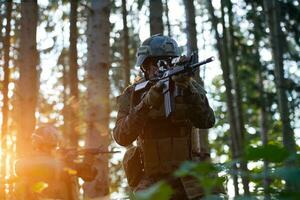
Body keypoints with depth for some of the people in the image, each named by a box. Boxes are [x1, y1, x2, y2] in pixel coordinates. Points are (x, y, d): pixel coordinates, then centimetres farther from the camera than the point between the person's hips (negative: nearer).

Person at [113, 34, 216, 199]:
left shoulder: (189, 86, 4)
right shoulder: (132, 94, 3)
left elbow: (207, 121, -10)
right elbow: (122, 137, -10)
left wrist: (188, 90, -24)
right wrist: (147, 103, -22)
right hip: (152, 181, -1)